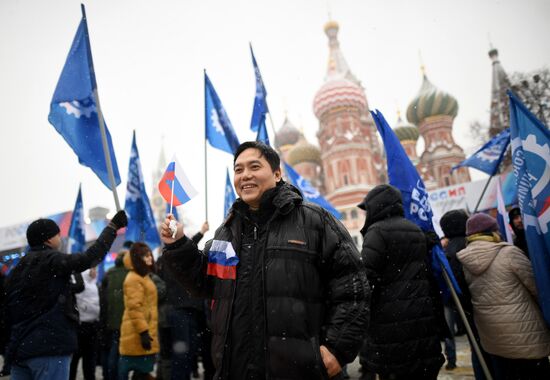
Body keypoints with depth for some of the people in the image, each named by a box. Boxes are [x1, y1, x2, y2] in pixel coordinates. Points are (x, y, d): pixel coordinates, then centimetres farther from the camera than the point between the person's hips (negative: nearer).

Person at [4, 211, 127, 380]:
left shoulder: (17, 269, 15)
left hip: (20, 348, 9)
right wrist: (113, 226, -14)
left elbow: (8, 311, 17)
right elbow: (90, 257, -21)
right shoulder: (51, 260, -9)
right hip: (48, 347, -8)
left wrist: (11, 346, 24)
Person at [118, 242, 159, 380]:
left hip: (145, 331, 10)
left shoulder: (144, 276, 18)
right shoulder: (133, 278, -14)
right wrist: (143, 332, -25)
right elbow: (134, 308, -21)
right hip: (138, 334, -10)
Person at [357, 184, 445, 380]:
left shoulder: (378, 231, -9)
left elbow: (365, 277, -17)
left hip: (392, 319, -8)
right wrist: (436, 311, 25)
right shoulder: (417, 231, 17)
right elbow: (429, 275, 20)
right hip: (423, 316, 8)